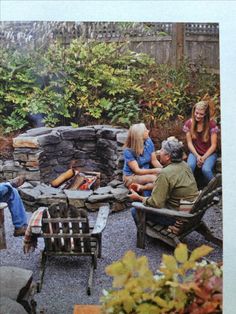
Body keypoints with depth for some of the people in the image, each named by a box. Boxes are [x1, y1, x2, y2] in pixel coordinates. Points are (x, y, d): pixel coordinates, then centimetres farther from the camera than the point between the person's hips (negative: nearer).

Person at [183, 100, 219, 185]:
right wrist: (197, 156, -15)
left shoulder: (211, 124, -9)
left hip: (209, 153, -1)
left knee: (206, 170, -32)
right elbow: (189, 143, -1)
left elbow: (213, 145, -8)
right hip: (195, 153, 2)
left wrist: (203, 158, -17)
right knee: (189, 167, -32)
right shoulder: (189, 123, -3)